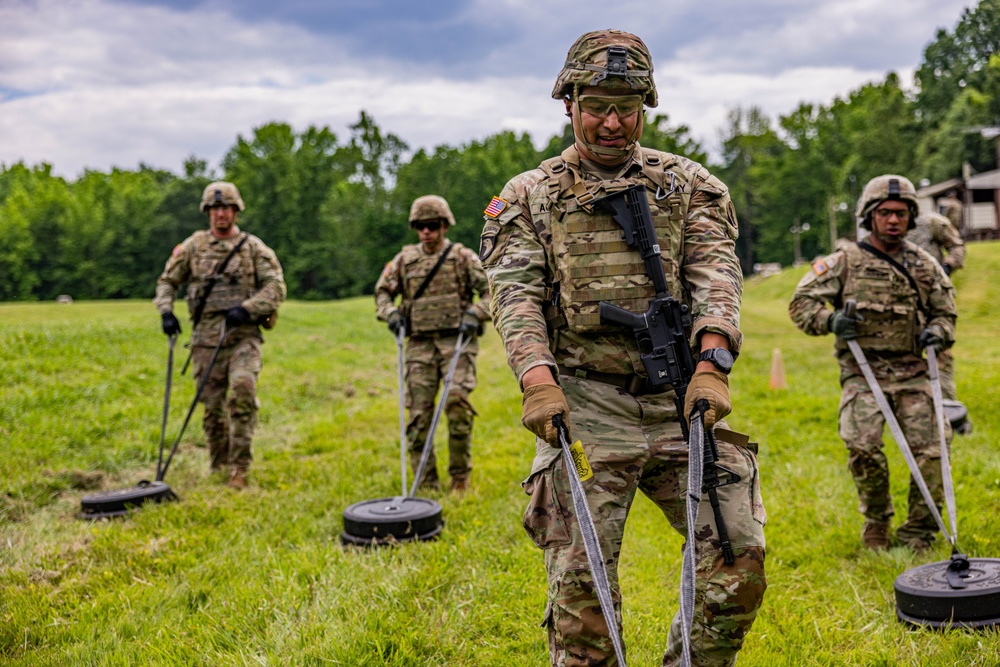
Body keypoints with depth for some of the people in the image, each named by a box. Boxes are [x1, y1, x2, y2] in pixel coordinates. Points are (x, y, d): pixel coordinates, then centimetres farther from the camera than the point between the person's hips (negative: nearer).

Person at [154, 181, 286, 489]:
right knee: (213, 404, 5)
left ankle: (239, 467, -14)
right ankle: (219, 467, 21)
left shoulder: (254, 247, 4)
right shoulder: (193, 245, 10)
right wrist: (166, 311, -2)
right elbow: (166, 281, 16)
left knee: (242, 391, -22)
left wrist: (246, 309, -16)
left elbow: (276, 287, -2)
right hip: (206, 338, 2)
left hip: (243, 335, -2)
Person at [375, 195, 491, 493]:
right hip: (420, 343, 3)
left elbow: (490, 292, 4)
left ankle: (460, 476, -3)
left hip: (457, 340, -3)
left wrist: (474, 315, -13)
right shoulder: (404, 259, 11)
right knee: (418, 412, 0)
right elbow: (382, 292, 20)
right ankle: (426, 484, 10)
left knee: (457, 401, -19)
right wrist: (391, 313, 0)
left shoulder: (463, 257, 4)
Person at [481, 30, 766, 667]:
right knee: (580, 578, -3)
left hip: (682, 400, 2)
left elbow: (716, 275, -1)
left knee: (740, 556, -2)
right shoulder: (528, 198, 11)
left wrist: (711, 366, -18)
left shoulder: (688, 184, 13)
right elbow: (517, 294, -2)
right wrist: (537, 379, -20)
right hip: (584, 407, -1)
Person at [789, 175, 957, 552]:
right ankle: (876, 522, 6)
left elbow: (945, 312, 22)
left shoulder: (925, 265, 12)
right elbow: (801, 304, 0)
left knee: (931, 449, -7)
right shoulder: (845, 262, 1)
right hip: (863, 372, -3)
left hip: (912, 373, 3)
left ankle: (918, 533, 13)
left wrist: (937, 331, 0)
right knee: (863, 446, -21)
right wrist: (830, 319, -19)